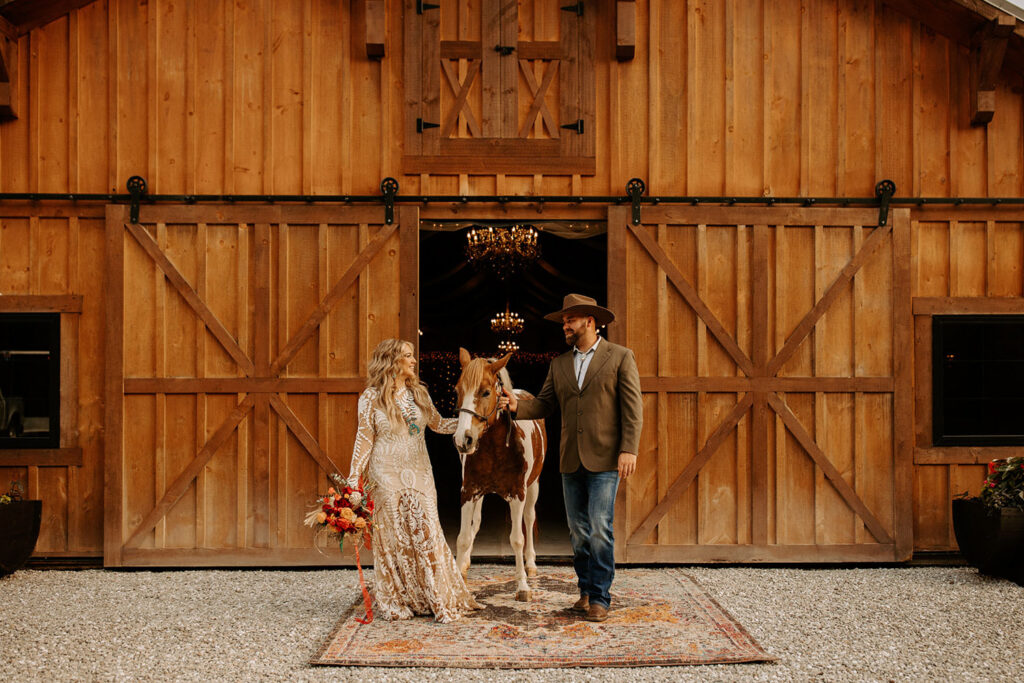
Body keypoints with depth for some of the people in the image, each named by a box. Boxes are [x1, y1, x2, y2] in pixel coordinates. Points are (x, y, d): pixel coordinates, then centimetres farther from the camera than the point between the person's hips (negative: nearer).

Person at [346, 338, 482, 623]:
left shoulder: (418, 392, 8)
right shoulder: (371, 397, -4)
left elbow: (438, 423, 17)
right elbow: (365, 439, -3)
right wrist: (353, 478, -6)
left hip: (419, 473, 3)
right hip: (387, 475, -3)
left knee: (426, 532, 1)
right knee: (393, 536, 4)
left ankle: (439, 599, 9)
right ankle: (396, 602, 18)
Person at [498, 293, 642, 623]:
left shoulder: (620, 357, -1)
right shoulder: (559, 364, 14)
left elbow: (632, 407, -5)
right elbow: (544, 404, 11)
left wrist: (629, 450, -14)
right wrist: (517, 406, -9)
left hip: (604, 459, -5)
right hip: (571, 460, 5)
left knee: (600, 528, -8)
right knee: (578, 530, 9)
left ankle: (599, 597, 2)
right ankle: (586, 591, 21)